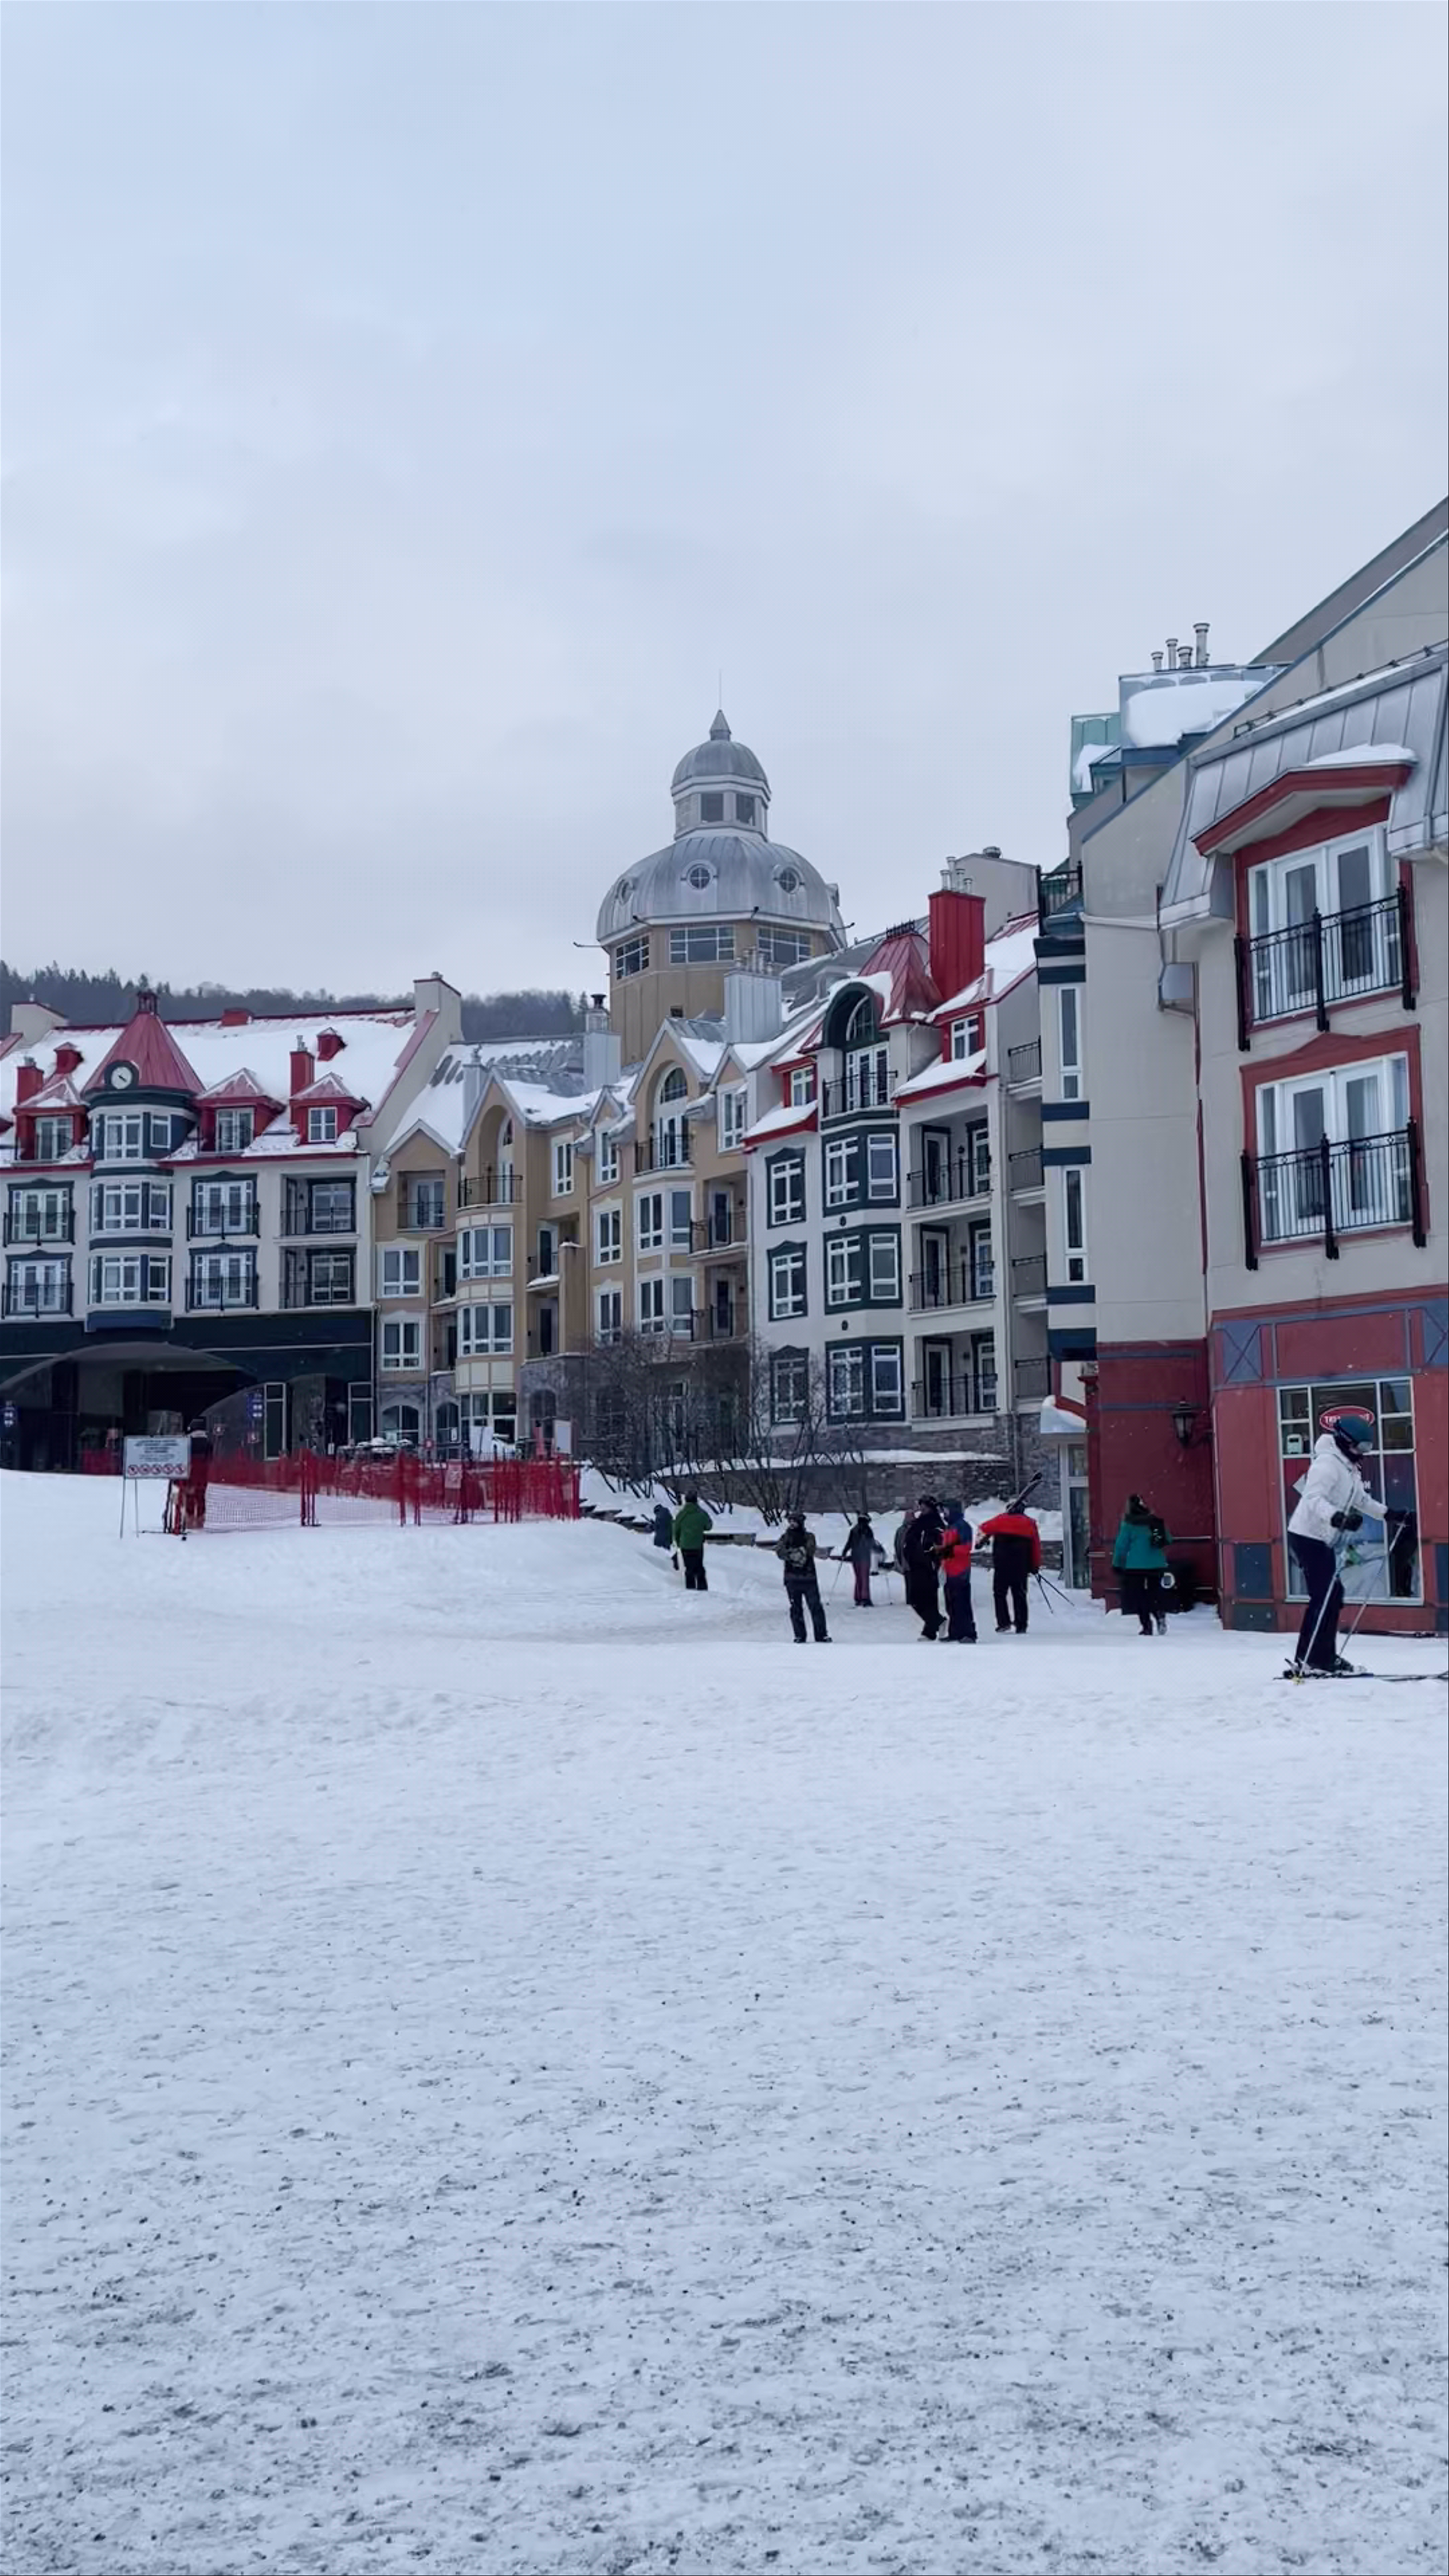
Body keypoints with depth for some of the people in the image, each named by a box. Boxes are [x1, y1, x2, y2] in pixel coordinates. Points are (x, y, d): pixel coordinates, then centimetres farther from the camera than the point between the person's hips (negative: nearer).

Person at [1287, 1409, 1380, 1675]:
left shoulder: (1349, 1468, 16)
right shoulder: (1327, 1464, -16)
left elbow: (1362, 1500, 28)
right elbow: (1313, 1498, -29)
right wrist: (1336, 1517, -44)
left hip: (1323, 1540, 10)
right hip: (1308, 1536, -10)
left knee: (1331, 1596, 10)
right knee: (1325, 1596, -12)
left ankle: (1323, 1657, 16)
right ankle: (1310, 1660, -11)